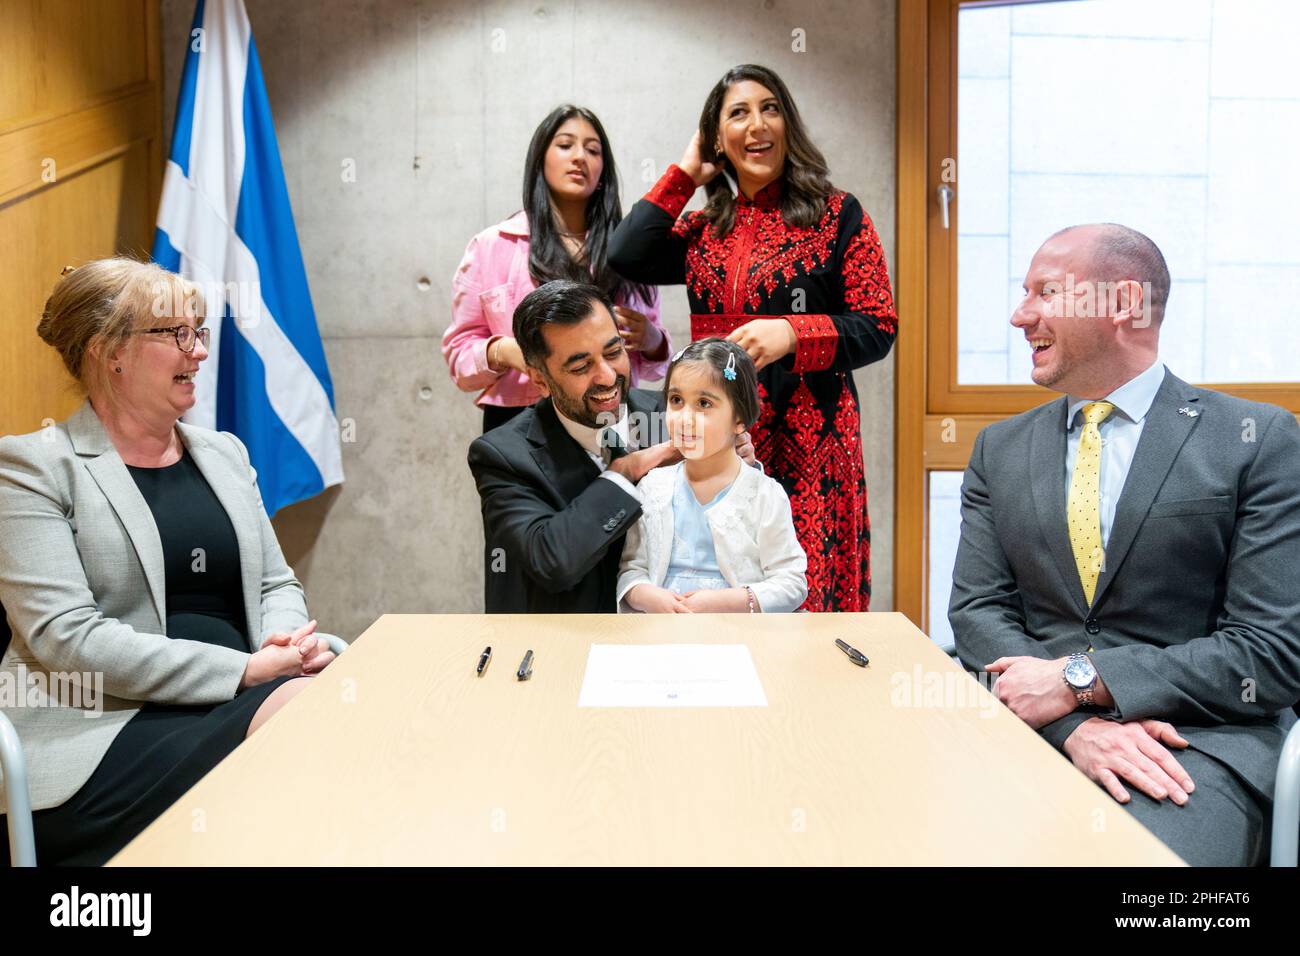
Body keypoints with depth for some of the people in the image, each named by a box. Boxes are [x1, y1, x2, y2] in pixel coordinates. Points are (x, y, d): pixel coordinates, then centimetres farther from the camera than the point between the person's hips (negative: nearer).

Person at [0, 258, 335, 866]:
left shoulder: (223, 452, 18)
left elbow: (276, 583, 19)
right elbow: (65, 634, -12)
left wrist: (288, 641, -6)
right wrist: (243, 671, -18)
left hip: (242, 701, 6)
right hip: (112, 727, -5)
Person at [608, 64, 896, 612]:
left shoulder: (837, 215, 4)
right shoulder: (705, 228, 15)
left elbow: (878, 329, -1)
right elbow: (625, 258, -2)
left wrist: (791, 334, -17)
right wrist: (683, 174, 8)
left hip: (807, 439, -3)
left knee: (806, 594, -4)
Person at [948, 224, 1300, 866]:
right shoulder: (1000, 449, 12)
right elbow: (977, 609, 4)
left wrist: (1079, 680, -13)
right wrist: (1077, 724, -14)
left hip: (1195, 738, -2)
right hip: (1030, 729, 3)